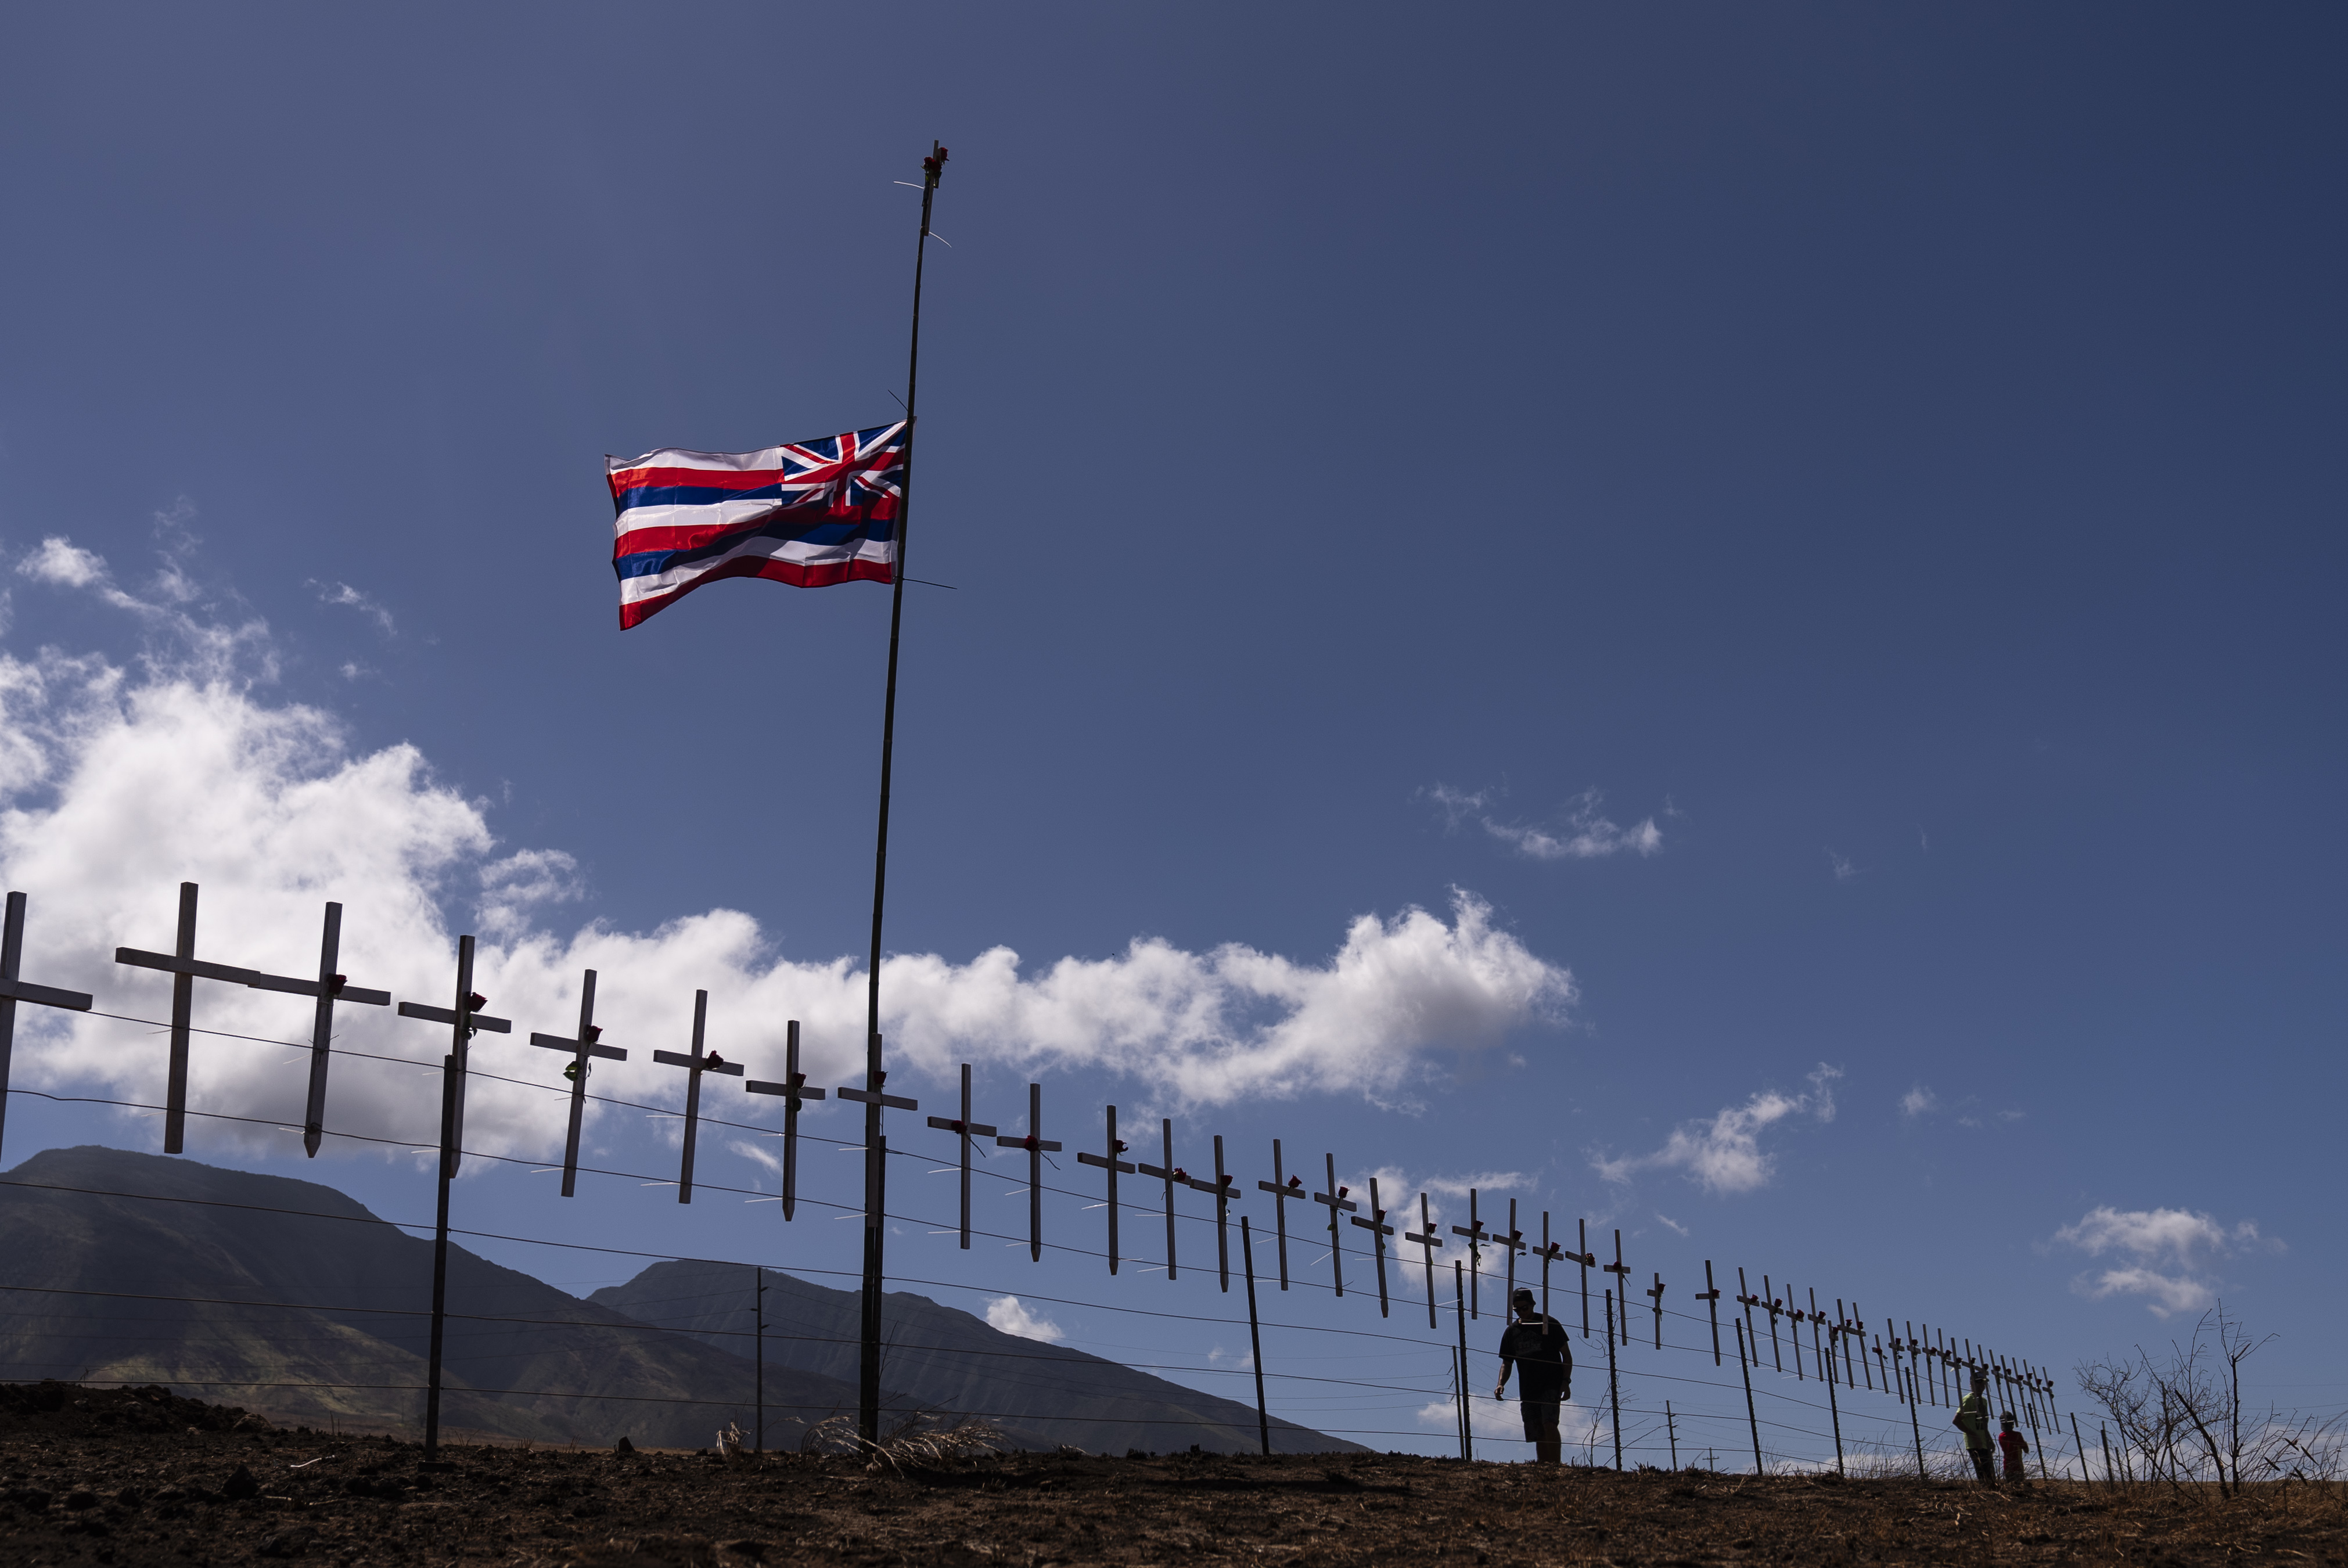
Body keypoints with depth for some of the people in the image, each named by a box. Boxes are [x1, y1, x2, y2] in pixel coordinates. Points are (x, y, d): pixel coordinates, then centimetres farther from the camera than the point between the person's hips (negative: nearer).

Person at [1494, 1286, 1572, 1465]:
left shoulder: (1549, 1324, 2)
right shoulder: (1511, 1332, 13)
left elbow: (1567, 1355, 3)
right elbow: (1506, 1363, 16)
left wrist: (1566, 1382, -9)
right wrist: (1501, 1384, -3)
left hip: (1551, 1385, -4)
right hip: (1527, 1389, 4)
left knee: (1549, 1424, -22)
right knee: (1538, 1434, 1)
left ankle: (1556, 1464, -23)